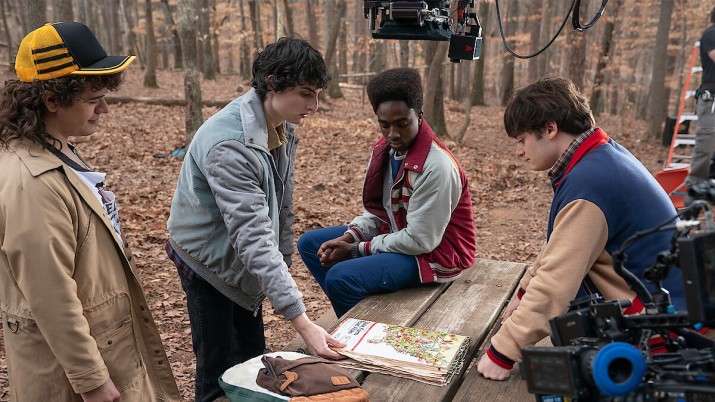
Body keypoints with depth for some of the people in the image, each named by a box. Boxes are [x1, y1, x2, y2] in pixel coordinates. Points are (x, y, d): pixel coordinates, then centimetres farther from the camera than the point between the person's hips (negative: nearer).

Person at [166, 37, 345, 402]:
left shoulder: (282, 127, -5)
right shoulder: (229, 143, -32)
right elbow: (252, 235, -37)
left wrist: (283, 262, 9)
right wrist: (301, 320, -40)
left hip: (244, 262, 7)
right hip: (209, 262, -7)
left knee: (253, 359, 16)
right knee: (221, 372, 3)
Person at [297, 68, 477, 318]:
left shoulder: (436, 166, -27)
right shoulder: (385, 149, -2)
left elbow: (420, 240, -25)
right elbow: (377, 210, 8)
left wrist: (357, 250, -18)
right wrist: (349, 237, -11)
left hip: (433, 254, -9)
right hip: (395, 233, 9)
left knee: (340, 277, -27)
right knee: (310, 243, 7)